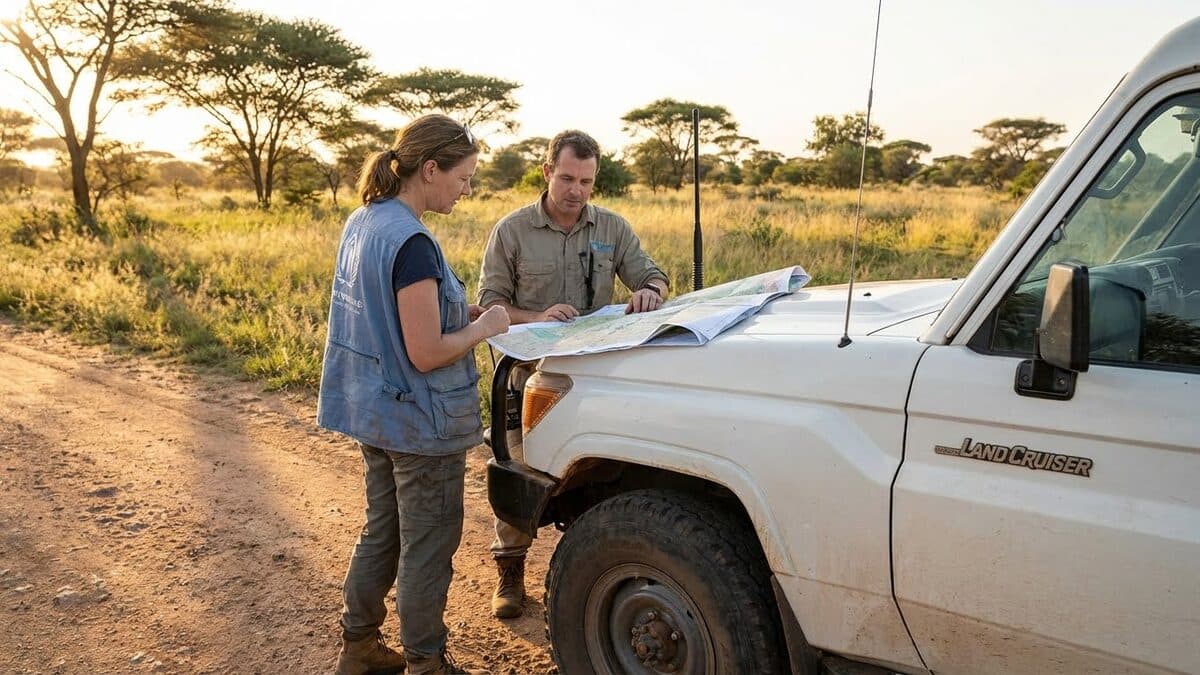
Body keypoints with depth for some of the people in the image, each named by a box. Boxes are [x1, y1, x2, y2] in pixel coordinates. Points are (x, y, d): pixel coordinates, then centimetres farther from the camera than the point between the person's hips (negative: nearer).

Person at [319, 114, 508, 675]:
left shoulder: (361, 222, 4)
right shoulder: (411, 243, -25)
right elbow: (426, 354, -25)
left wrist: (465, 310, 3)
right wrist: (484, 329, -10)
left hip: (373, 411, 9)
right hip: (419, 420, -9)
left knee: (381, 532, 22)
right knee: (427, 546, 8)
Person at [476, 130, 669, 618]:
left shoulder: (612, 228, 5)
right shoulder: (511, 230, -1)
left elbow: (652, 277, 9)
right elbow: (490, 304, -1)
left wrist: (649, 293, -17)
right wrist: (537, 318, -20)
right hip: (532, 374, -1)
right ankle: (510, 573, 23)